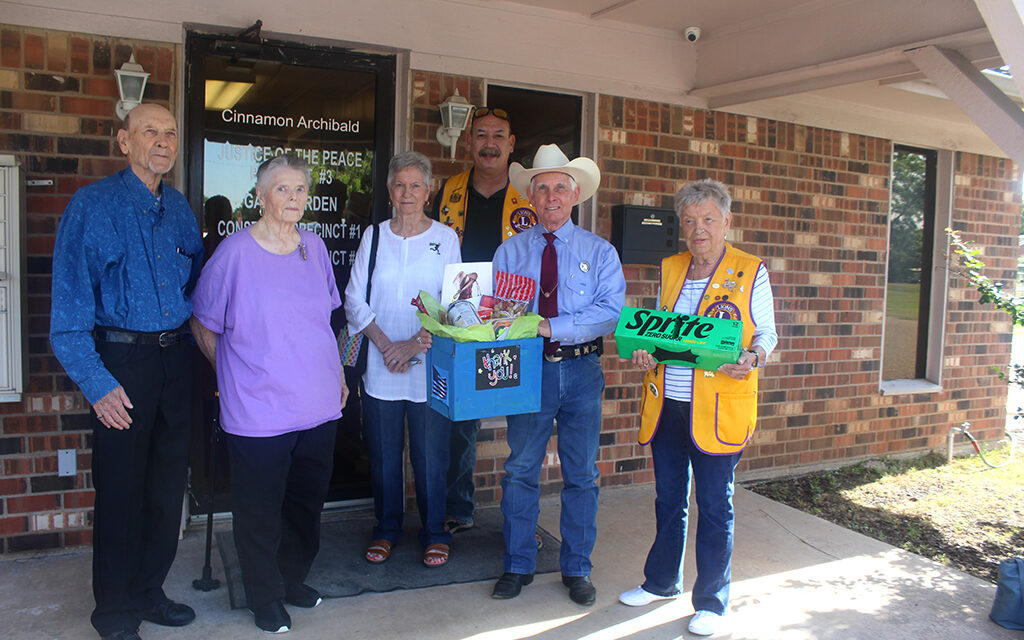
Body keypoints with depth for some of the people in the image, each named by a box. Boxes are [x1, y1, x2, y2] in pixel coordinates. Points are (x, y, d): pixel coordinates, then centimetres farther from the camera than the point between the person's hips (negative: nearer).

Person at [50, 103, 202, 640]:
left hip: (175, 358, 5)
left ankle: (148, 592, 32)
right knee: (120, 488, 4)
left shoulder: (180, 209, 9)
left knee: (168, 482, 13)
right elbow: (69, 304, -11)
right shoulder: (92, 206, -7)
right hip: (121, 359, -5)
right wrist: (96, 383, -15)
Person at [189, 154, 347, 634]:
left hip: (318, 405, 5)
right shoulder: (235, 252, -10)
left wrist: (337, 374, 15)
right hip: (258, 409, -5)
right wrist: (232, 375, 2)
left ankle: (293, 579, 39)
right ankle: (266, 599, 29)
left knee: (307, 500, 18)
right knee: (260, 510, 8)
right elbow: (203, 324, 0)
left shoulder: (314, 247, 6)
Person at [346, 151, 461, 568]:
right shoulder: (374, 236, 7)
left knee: (430, 455, 4)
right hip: (380, 366, 2)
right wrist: (386, 345, -9)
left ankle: (435, 533, 21)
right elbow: (355, 300, 3)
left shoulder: (445, 238, 3)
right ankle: (386, 530, 28)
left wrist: (418, 344, -13)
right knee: (383, 452, 9)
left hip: (430, 366, -1)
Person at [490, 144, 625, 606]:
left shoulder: (600, 252, 2)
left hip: (581, 371, 0)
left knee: (581, 475, 9)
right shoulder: (509, 251, 6)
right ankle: (518, 565, 24)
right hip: (528, 369, 1)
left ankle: (577, 569, 25)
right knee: (520, 471, 7)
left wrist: (550, 326, -23)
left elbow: (611, 312, -12)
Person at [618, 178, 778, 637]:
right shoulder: (670, 268, 11)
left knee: (715, 507, 6)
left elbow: (767, 334, 1)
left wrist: (752, 358, -20)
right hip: (666, 405, 5)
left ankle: (711, 602, 22)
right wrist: (645, 352, -2)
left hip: (717, 409, -4)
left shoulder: (751, 272, -2)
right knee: (668, 500, 17)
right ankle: (661, 581, 36)